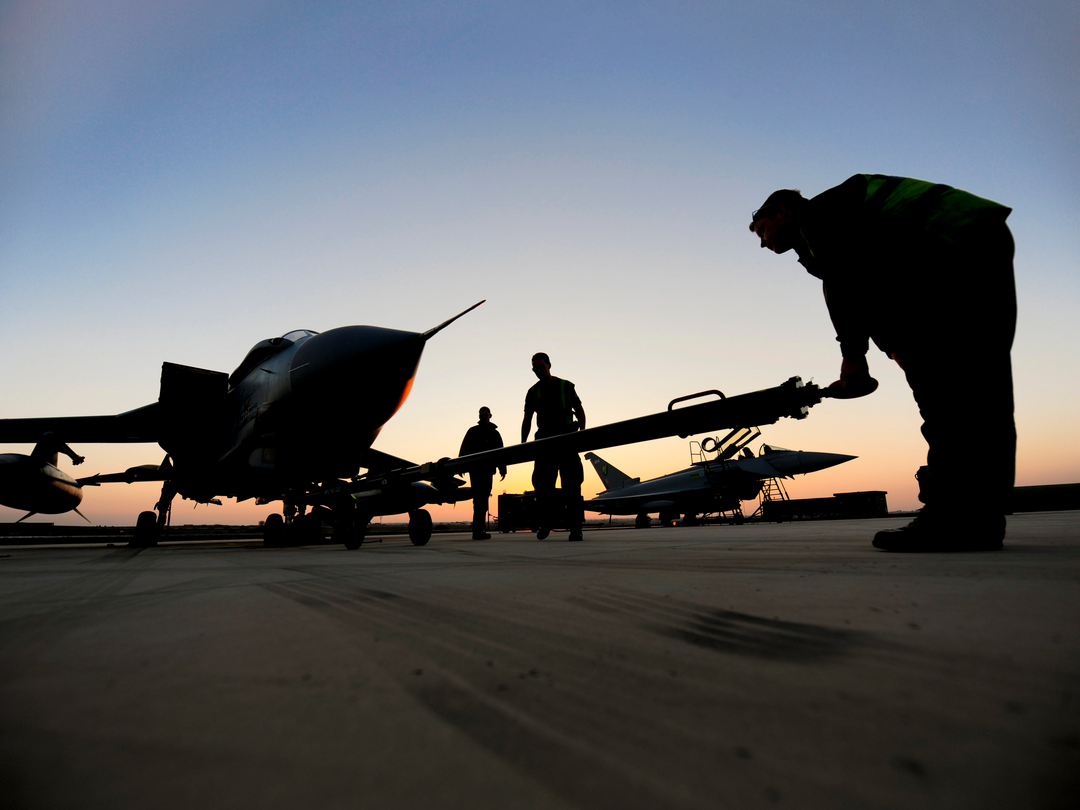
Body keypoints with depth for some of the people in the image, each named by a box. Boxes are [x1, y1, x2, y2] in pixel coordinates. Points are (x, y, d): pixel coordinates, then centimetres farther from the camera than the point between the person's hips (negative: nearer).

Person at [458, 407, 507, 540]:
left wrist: (502, 469, 12)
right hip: (475, 469, -3)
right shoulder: (472, 431, 10)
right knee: (479, 500, -11)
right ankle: (479, 530, -14)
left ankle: (479, 530, 5)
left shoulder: (495, 433, 19)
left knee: (483, 499, 2)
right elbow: (464, 450, 6)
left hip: (488, 470, 3)